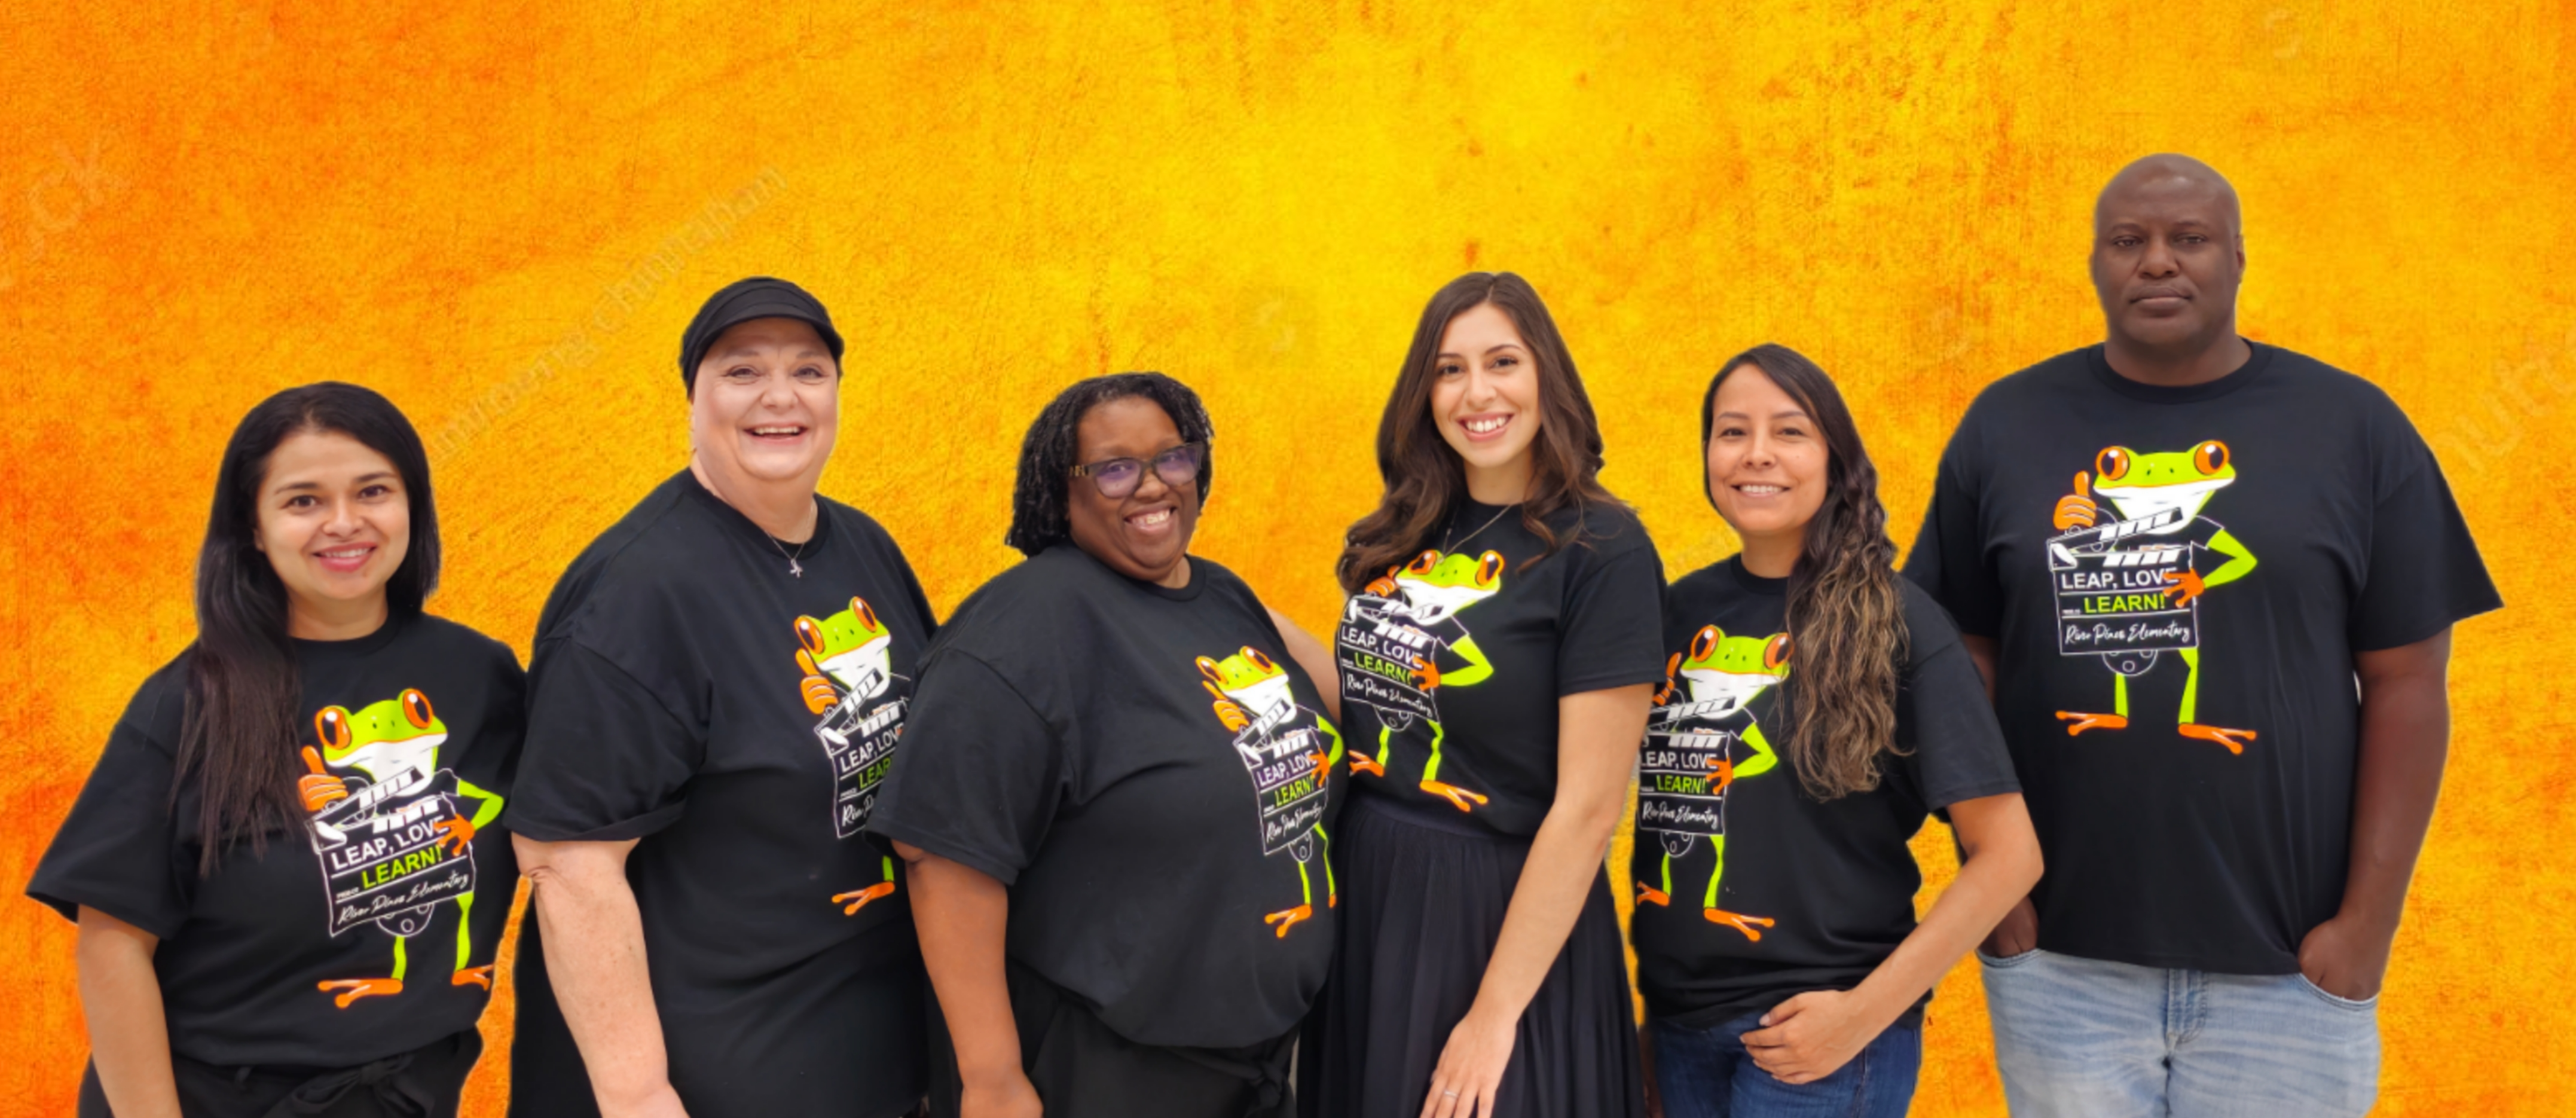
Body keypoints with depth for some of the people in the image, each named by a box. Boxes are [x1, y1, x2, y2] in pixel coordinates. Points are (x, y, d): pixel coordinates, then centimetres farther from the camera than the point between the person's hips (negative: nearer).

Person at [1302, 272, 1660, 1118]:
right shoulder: (1406, 535, 5)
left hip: (1502, 912, -6)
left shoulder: (1601, 550, -13)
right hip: (1363, 898, 6)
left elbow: (1587, 808, -17)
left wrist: (1496, 1014, -18)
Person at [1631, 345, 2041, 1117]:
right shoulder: (1680, 609, 4)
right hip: (1678, 1019, 4)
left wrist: (1866, 1012, -14)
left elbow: (2008, 855, -10)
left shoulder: (1893, 621, -8)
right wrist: (1637, 984, 2)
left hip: (1815, 1031, -4)